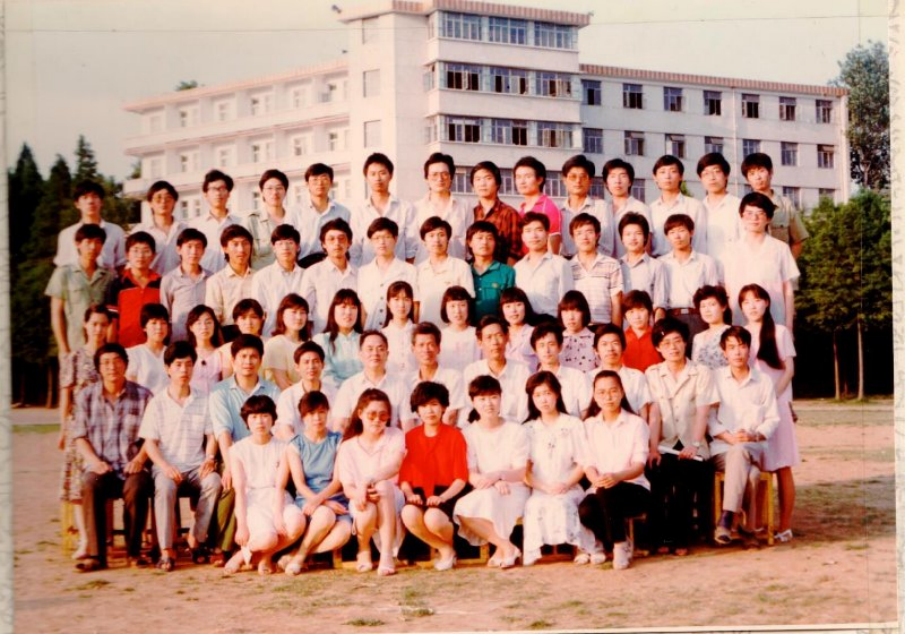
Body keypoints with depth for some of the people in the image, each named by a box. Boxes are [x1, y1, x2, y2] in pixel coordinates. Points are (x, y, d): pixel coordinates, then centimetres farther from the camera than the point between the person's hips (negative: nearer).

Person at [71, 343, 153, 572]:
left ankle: (134, 551, -19)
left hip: (131, 466, -1)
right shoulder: (86, 396, 12)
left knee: (136, 488, -34)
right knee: (90, 486, -33)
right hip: (100, 467, 1)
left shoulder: (142, 396, 8)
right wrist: (94, 461, -9)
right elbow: (80, 436, 8)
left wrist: (139, 459, -13)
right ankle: (96, 554, -31)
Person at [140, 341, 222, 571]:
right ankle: (166, 550, -33)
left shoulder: (203, 401, 12)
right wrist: (164, 466, -15)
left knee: (214, 481, -31)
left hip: (196, 466, 2)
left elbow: (211, 436, 10)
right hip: (167, 466, -2)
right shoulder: (157, 403, 7)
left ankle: (197, 537, -16)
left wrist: (209, 459, -11)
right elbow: (150, 442, 2)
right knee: (165, 486, -36)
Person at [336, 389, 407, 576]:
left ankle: (387, 555, -37)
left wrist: (367, 481, -39)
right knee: (367, 511, -36)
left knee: (384, 485, -35)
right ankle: (364, 549, 0)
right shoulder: (348, 447, 2)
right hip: (363, 504, 1)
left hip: (391, 500, 0)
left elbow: (395, 466, -22)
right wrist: (359, 493, -29)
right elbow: (347, 487, -4)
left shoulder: (395, 436, -1)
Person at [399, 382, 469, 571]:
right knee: (409, 514, -33)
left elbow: (461, 477, -3)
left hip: (446, 494, -3)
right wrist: (410, 495, -13)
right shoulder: (410, 437, 12)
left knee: (433, 517, -36)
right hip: (420, 493, 3)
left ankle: (449, 543, 4)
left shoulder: (454, 435, 3)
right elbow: (404, 476, 8)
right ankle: (444, 549, -6)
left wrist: (442, 497, -18)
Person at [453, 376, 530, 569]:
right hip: (482, 493, 2)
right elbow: (471, 475, -3)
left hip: (514, 491, -2)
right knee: (462, 510, -32)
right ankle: (506, 546, -24)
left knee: (488, 497, -37)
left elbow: (521, 473, -3)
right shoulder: (468, 434, 7)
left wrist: (497, 475, -25)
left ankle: (501, 549, -24)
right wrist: (494, 482, -24)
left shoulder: (516, 431, 4)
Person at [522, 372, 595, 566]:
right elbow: (524, 469, 5)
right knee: (534, 504, -34)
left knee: (562, 503, -35)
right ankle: (532, 552, -28)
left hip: (569, 488, -1)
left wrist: (565, 485, -12)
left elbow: (582, 463, 5)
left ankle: (582, 547, -24)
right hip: (539, 490, 1)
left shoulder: (573, 425, 12)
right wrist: (544, 487, -13)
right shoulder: (528, 430, 15)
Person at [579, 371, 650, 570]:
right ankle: (611, 543, -2)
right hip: (600, 490, 2)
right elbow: (588, 464, 1)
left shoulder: (636, 423, 1)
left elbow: (639, 465, -10)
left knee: (607, 492, -36)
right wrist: (596, 480, -24)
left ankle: (619, 544, -16)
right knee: (585, 511, -32)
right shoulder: (589, 425, 10)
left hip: (634, 490, -2)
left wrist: (617, 476, -33)